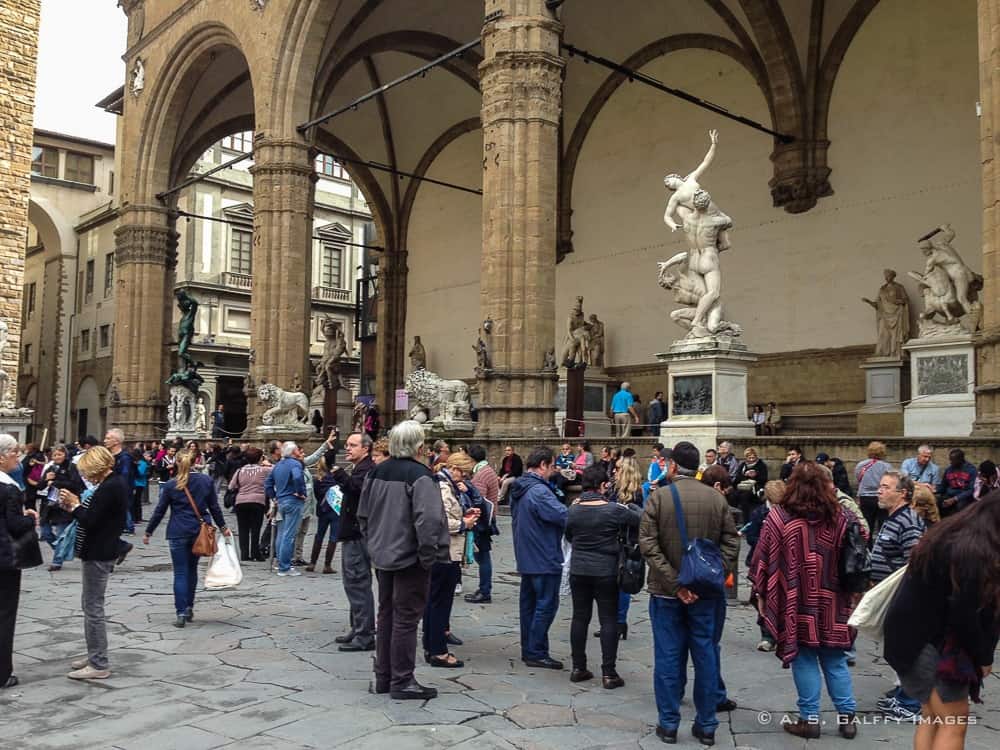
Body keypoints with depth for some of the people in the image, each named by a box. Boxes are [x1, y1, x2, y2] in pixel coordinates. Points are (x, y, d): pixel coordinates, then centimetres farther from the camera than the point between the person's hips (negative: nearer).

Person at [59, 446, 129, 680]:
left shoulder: (108, 488, -22)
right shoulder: (117, 482, 10)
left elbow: (89, 521, -23)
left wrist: (74, 505, -8)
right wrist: (75, 505, 4)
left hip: (98, 555, -11)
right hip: (100, 551, 11)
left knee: (93, 608, -3)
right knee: (90, 605, 20)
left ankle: (99, 665, 4)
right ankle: (94, 655, 30)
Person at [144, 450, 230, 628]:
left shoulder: (170, 485, -4)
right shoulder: (206, 480, 1)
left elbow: (160, 511, 0)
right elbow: (214, 507, 4)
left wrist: (148, 532, 11)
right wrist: (223, 527, 15)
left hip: (178, 533, -3)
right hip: (199, 531, 3)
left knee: (180, 573, 0)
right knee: (192, 569, 17)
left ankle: (181, 613, -6)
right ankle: (189, 608, 20)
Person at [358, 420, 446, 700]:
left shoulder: (376, 472, 5)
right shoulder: (419, 475, -18)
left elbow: (363, 514, 12)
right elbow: (428, 519, -26)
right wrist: (428, 556, -16)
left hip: (383, 555, 7)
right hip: (410, 558, -7)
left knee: (386, 614, 17)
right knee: (406, 619, 1)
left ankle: (382, 678, 25)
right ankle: (402, 681, 8)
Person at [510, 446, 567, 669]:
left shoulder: (518, 489, 10)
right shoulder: (539, 491, -21)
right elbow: (563, 516, -25)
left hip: (526, 557, 10)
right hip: (545, 559, -10)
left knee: (529, 603, 15)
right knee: (546, 605, -1)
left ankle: (528, 649, 22)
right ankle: (536, 653, 3)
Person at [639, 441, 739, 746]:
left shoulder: (658, 496, -9)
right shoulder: (717, 498, -1)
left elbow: (648, 544, -15)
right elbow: (731, 543, -4)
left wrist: (674, 583, -15)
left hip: (666, 591, -2)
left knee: (668, 656, 6)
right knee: (705, 656, 11)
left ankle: (668, 724, 14)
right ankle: (706, 725, 18)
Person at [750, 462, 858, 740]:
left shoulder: (779, 517, -10)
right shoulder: (840, 517, -2)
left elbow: (764, 560, -7)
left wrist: (762, 594, 3)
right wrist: (852, 592, 17)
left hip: (795, 604, -3)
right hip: (832, 604, 3)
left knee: (804, 659, 7)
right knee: (834, 659, 15)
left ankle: (810, 719, 12)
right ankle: (847, 716, 18)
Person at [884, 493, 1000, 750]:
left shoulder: (950, 534, 7)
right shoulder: (973, 551, -23)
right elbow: (964, 615, -21)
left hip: (911, 632, 10)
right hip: (929, 640, -10)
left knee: (932, 716, 16)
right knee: (954, 722, -4)